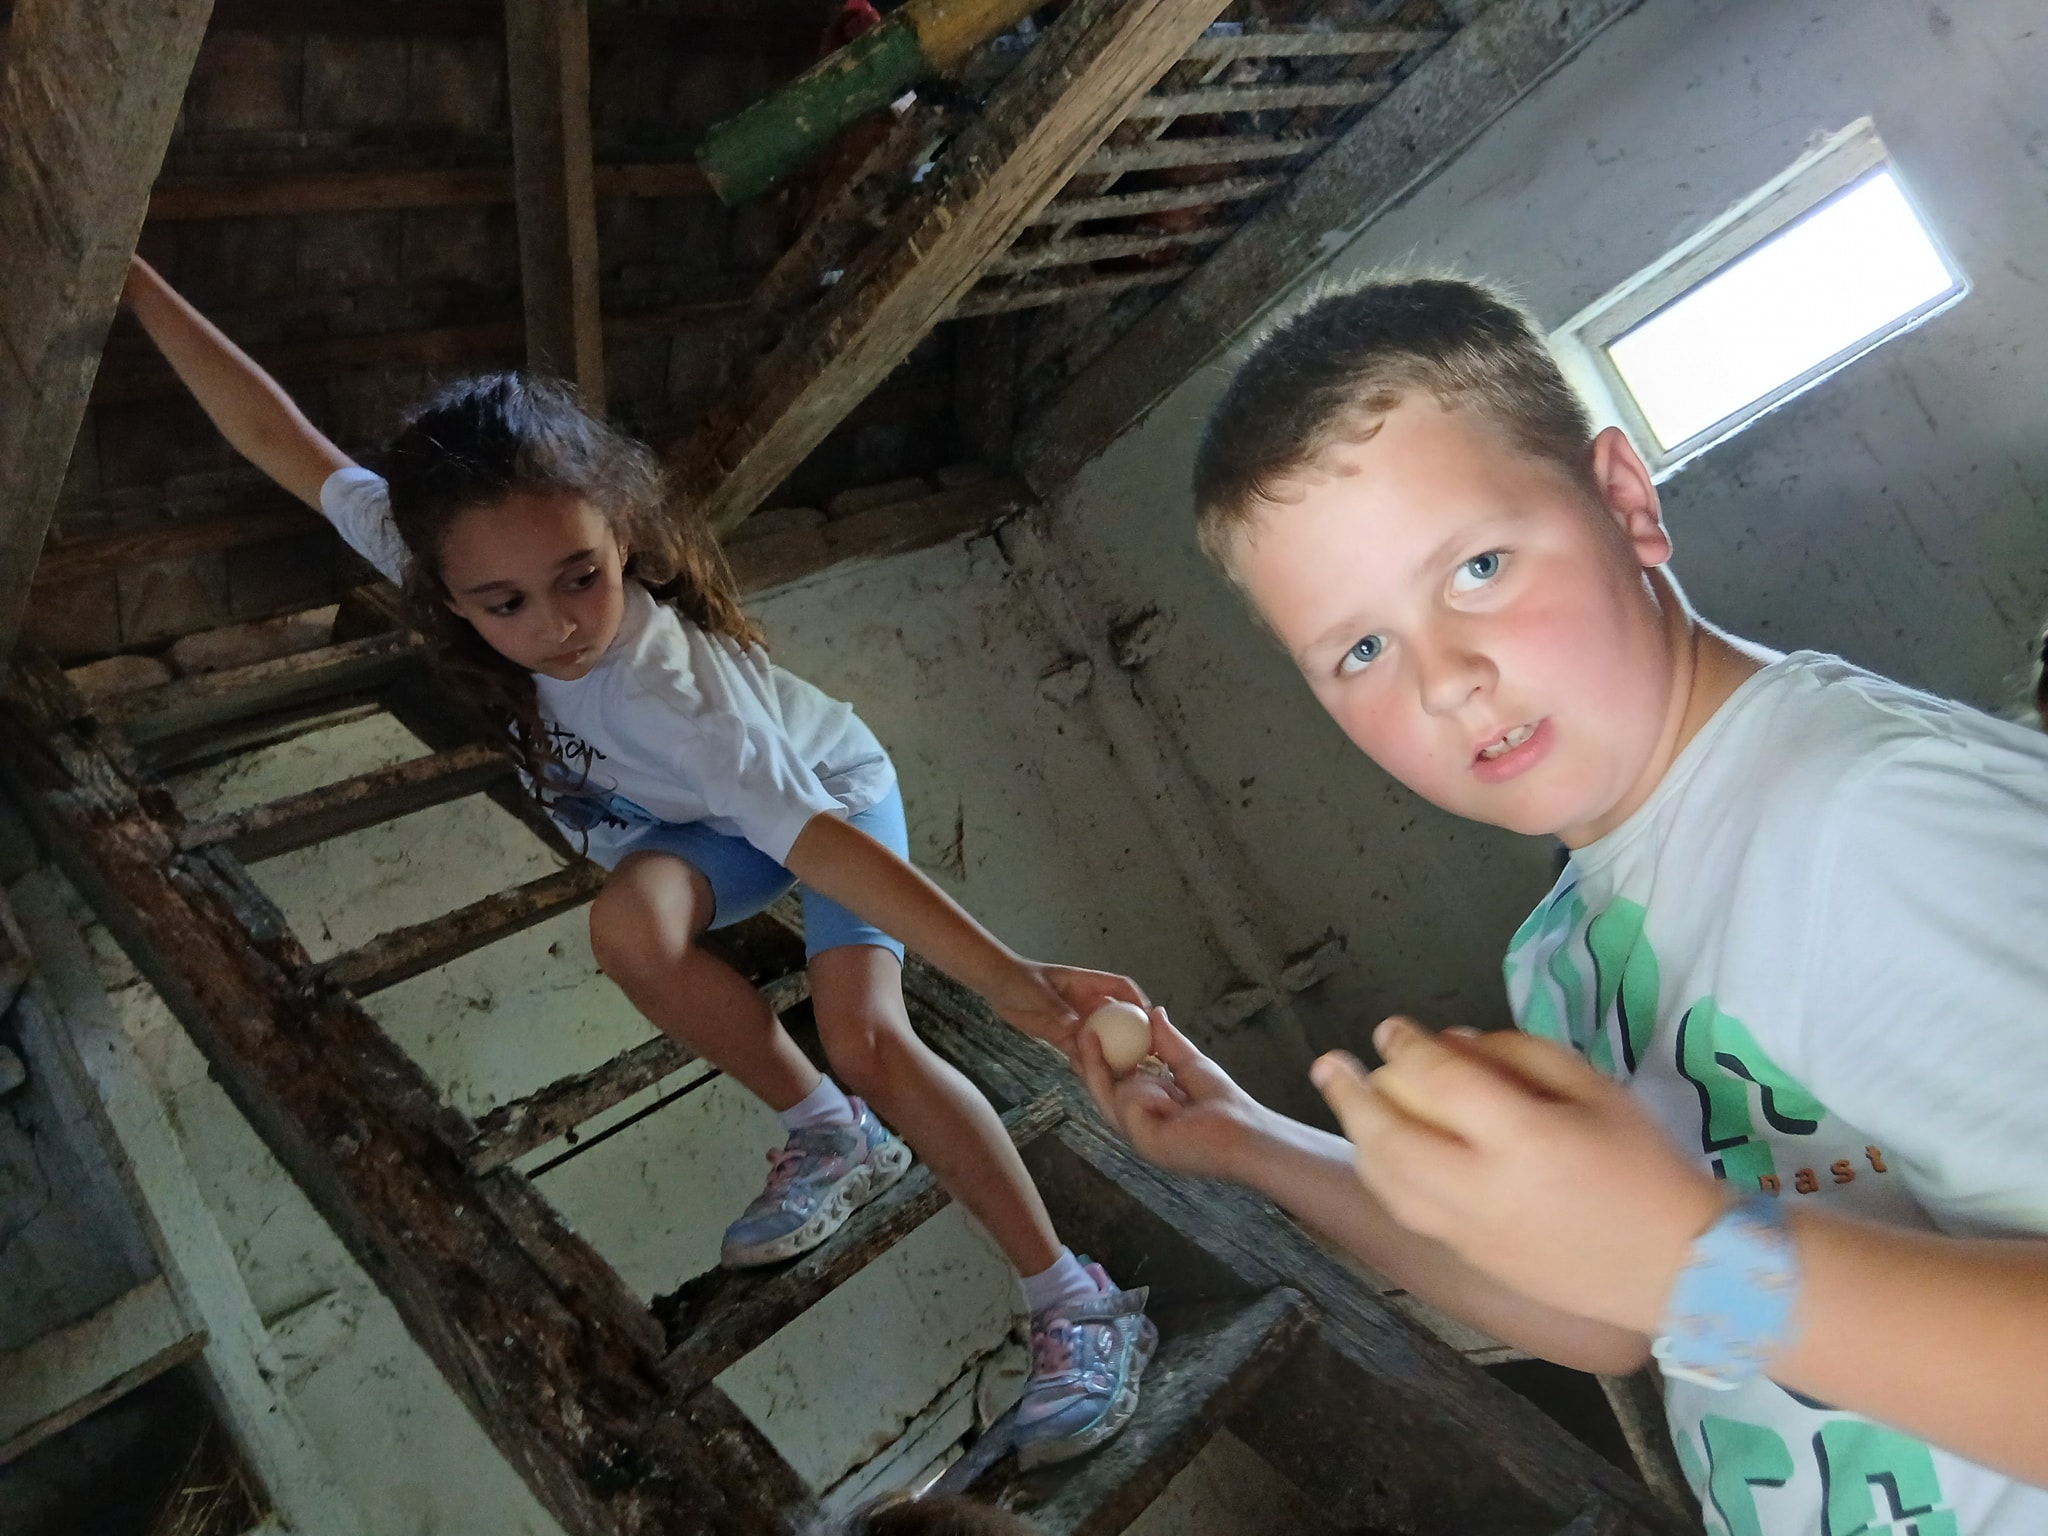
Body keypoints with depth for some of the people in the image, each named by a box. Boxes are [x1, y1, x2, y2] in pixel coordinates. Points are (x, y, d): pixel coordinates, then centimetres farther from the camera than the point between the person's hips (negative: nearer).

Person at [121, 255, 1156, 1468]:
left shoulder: (662, 691, -43)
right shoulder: (451, 558, -26)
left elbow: (819, 844, -49)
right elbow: (282, 440, -16)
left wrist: (1011, 980, -55)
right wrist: (134, 281, -13)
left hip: (827, 792, -5)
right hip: (704, 825, 6)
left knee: (865, 1029, -26)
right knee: (634, 927, -27)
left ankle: (1078, 1305, -14)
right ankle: (836, 1140, -5)